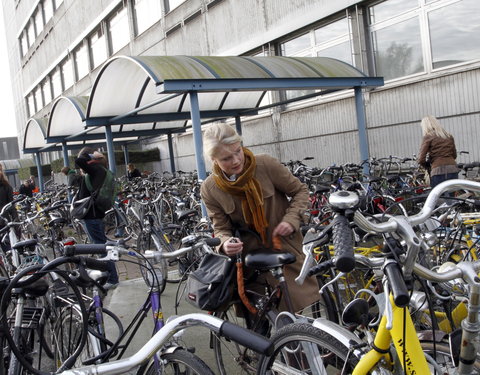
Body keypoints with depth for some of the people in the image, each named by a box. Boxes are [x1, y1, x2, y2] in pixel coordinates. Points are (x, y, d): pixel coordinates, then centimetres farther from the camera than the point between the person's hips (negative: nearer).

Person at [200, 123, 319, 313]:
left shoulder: (266, 165, -17)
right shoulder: (210, 190, -12)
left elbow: (300, 190, -3)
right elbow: (221, 228, -2)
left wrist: (291, 219, -18)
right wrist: (226, 243, -24)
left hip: (286, 246, -1)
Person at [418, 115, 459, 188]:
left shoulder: (428, 137, -1)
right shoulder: (449, 136, 15)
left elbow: (421, 159, -6)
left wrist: (427, 166, 11)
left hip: (438, 172, -5)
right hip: (453, 170, 5)